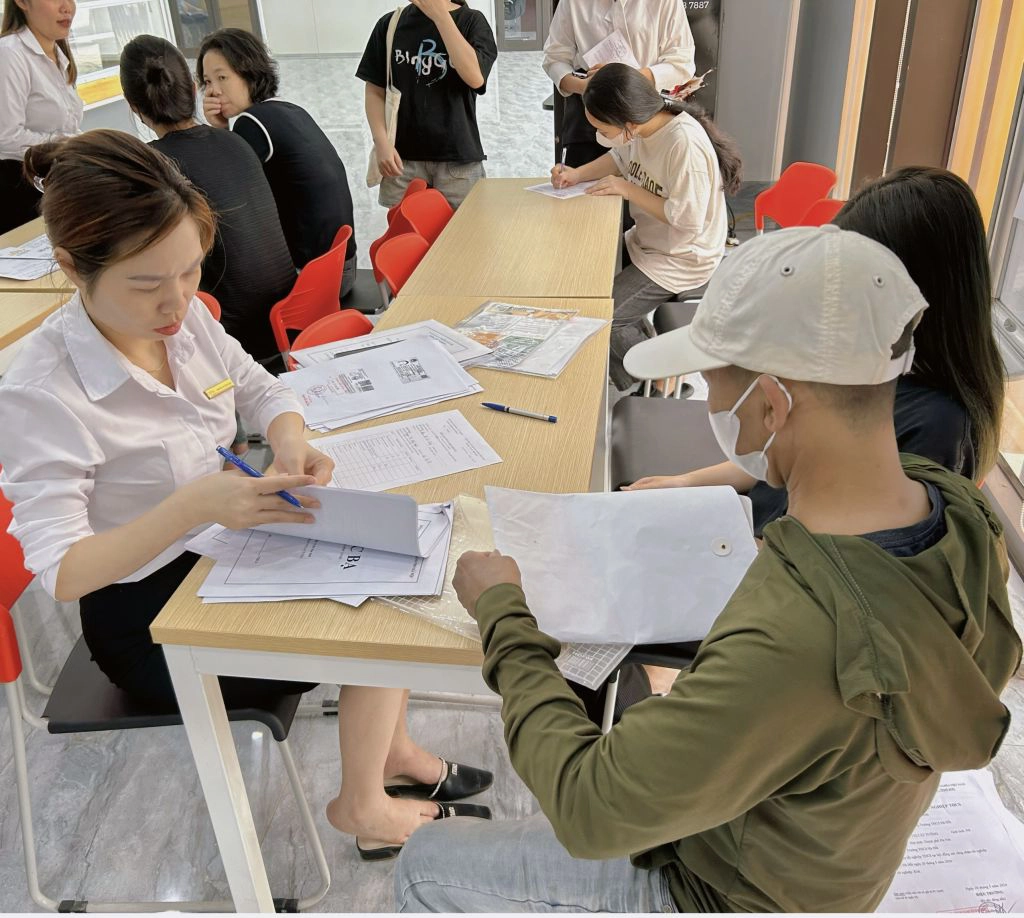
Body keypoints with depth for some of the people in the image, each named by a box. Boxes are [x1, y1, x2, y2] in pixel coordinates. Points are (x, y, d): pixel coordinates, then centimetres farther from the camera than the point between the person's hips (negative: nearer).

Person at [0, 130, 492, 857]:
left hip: (225, 547, 6)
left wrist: (291, 443, -16)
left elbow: (261, 389, 7)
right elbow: (59, 570, -26)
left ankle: (392, 750, 22)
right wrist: (190, 507, -40)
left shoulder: (186, 318, -9)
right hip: (149, 618, -6)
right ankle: (362, 806, 15)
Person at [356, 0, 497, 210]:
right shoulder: (390, 24, 7)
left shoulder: (471, 21, 2)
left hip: (458, 158, -1)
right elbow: (375, 90, 8)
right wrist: (381, 142, -6)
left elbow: (475, 78, -15)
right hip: (403, 157, 1)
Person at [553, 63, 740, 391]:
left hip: (681, 261, -9)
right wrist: (577, 174, -3)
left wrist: (629, 190, -22)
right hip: (646, 242, 9)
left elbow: (688, 219, -28)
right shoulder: (639, 126, -8)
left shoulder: (685, 143, -31)